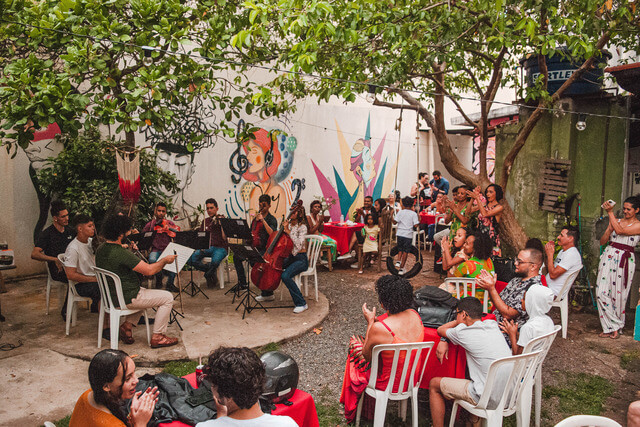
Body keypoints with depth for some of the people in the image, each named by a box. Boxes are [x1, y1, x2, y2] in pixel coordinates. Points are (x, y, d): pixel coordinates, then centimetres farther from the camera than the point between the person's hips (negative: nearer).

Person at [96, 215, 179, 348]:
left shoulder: (100, 249, 0)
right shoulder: (121, 253, -28)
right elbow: (149, 270, -27)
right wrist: (165, 260, -11)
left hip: (111, 296, 10)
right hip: (126, 298, -9)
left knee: (144, 292, 34)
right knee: (167, 297, -1)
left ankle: (127, 325, 21)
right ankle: (157, 337, 5)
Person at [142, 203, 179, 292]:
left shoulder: (170, 223, 11)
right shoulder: (150, 225, 11)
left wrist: (169, 228, -20)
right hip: (156, 250, 0)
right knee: (152, 259, -34)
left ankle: (170, 283, -13)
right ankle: (159, 279, -5)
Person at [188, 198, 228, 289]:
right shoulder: (205, 221, 17)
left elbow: (225, 238, -10)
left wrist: (222, 224, -20)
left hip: (220, 248, -5)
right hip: (206, 248, 5)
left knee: (215, 261, -38)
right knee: (191, 259, -23)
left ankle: (208, 275, -3)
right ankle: (212, 272, -2)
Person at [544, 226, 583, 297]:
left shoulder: (572, 254, -16)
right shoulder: (562, 252, 17)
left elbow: (553, 274, -22)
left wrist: (550, 254, -13)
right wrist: (547, 254, 5)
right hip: (546, 286, 9)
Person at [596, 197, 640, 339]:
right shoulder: (616, 221, 13)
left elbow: (620, 231, -19)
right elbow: (602, 242, 12)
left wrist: (610, 212, -16)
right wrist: (609, 229, -6)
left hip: (624, 260, -4)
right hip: (608, 256, 4)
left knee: (618, 294, 0)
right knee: (602, 292, -5)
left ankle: (617, 327, 17)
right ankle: (610, 327, 4)